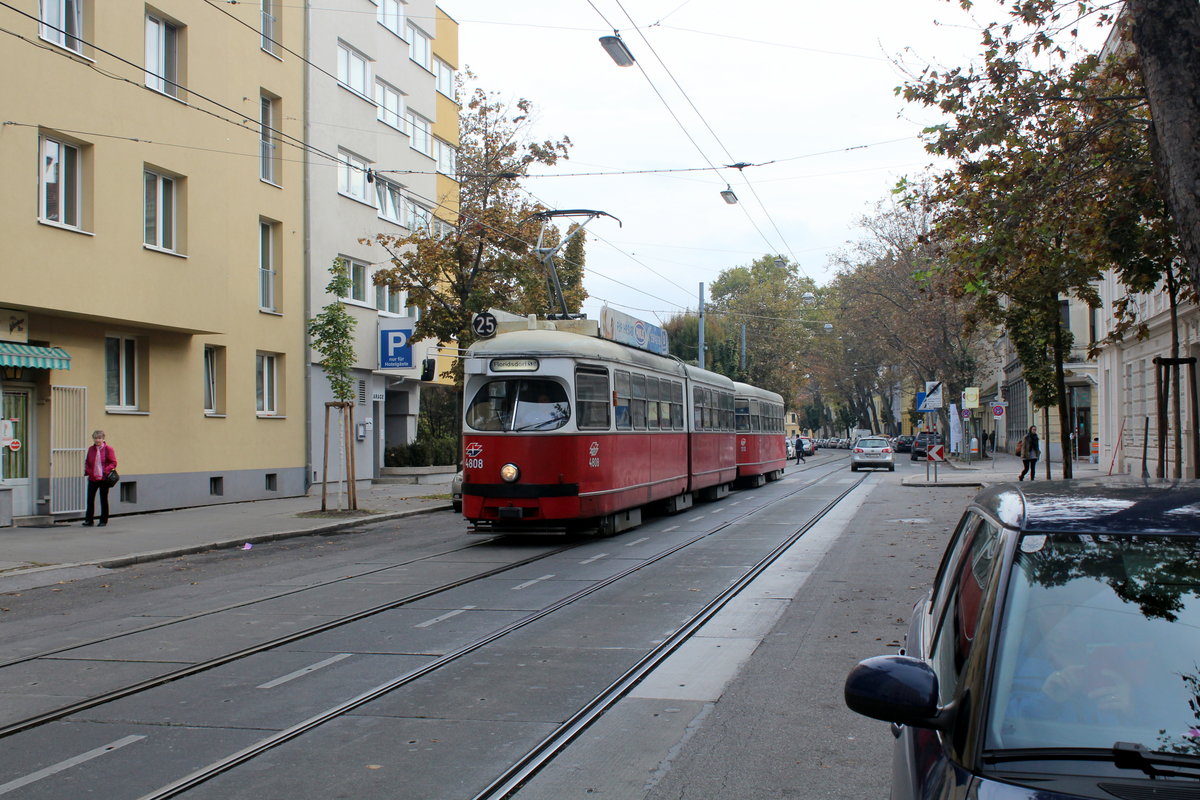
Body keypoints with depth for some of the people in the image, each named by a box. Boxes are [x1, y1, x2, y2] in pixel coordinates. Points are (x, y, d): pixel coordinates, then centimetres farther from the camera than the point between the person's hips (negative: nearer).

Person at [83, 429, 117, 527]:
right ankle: (88, 520, 5)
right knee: (90, 499, -1)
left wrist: (106, 471, -18)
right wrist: (87, 470, 2)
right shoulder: (91, 449, 10)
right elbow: (87, 462, 19)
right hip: (92, 478, 4)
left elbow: (113, 463, -5)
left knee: (103, 499, 4)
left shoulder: (108, 449, -4)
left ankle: (103, 521, 12)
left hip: (104, 478, -3)